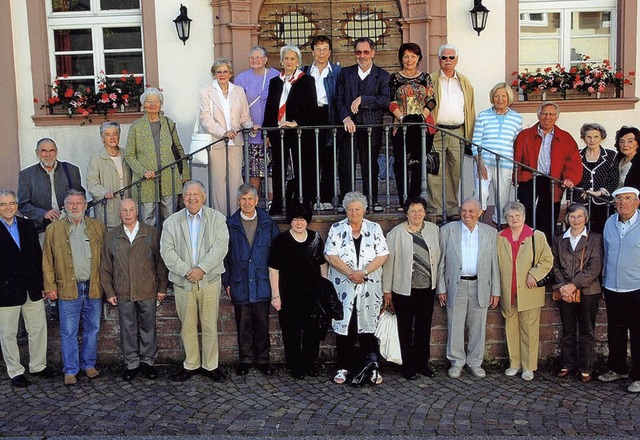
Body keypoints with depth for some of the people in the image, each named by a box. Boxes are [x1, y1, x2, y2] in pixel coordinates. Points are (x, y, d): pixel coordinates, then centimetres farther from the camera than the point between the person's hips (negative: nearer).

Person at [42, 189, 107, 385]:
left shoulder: (98, 227, 5)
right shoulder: (53, 229, 2)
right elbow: (47, 261, 2)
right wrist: (50, 286, -3)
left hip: (93, 287, 2)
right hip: (68, 288, -1)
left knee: (92, 329, 11)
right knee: (68, 332, 4)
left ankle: (89, 364, 25)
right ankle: (70, 370, 15)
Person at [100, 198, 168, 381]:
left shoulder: (152, 233, 1)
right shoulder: (111, 236, 6)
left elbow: (160, 262, 1)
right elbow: (105, 267, 8)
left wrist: (162, 287, -2)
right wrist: (109, 291, 2)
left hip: (148, 291, -1)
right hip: (123, 293, 1)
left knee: (148, 327, 9)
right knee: (128, 330, 9)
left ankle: (148, 361, 22)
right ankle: (131, 364, 21)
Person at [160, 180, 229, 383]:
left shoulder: (216, 218, 3)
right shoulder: (172, 222, 7)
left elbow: (220, 246, -8)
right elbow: (167, 251, -2)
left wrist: (202, 269, -17)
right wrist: (186, 271, -13)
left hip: (209, 281, -1)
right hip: (182, 282, 1)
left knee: (210, 326, 3)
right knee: (187, 326, 8)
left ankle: (210, 365, 16)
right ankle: (190, 365, 22)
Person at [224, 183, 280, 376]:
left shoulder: (268, 223, 3)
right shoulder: (230, 225, 3)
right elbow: (224, 255, 6)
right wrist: (227, 282, 2)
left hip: (263, 284, 0)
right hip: (240, 285, 0)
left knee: (262, 324, 5)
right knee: (243, 325, 8)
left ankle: (262, 359, 18)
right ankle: (245, 360, 21)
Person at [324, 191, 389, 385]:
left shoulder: (374, 229, 6)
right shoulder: (336, 229, 4)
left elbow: (382, 255, -1)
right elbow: (330, 255, -5)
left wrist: (364, 272, -15)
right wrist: (350, 273, -15)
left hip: (369, 288, 0)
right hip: (343, 287, 0)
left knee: (368, 326, 2)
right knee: (343, 326, 3)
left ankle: (371, 368, 9)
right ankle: (344, 367, 13)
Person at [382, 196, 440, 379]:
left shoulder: (433, 230, 2)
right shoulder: (396, 233, -9)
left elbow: (438, 257, 8)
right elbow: (389, 261, -7)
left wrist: (438, 283, 7)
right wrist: (387, 290, -5)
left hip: (428, 288, 4)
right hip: (405, 289, -4)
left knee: (424, 328, 14)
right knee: (406, 329, 8)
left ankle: (422, 363, 28)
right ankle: (408, 366, 20)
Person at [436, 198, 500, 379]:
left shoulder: (490, 232, 5)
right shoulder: (447, 230, 1)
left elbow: (494, 263, 6)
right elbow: (441, 261, 2)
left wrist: (495, 290, 3)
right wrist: (441, 288, -2)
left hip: (480, 286, 1)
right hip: (456, 285, -1)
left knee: (477, 327, 8)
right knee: (455, 326, 4)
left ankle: (475, 362, 22)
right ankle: (457, 362, 18)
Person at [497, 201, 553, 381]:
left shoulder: (537, 236, 1)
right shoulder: (500, 238, 8)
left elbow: (547, 260, 1)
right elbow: (495, 263, 12)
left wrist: (534, 274, -13)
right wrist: (497, 290, 4)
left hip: (529, 292, -3)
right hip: (508, 292, 3)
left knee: (529, 329, 1)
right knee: (511, 328, 9)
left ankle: (529, 366, 9)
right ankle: (514, 363, 20)